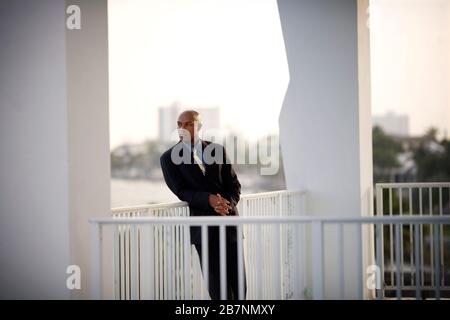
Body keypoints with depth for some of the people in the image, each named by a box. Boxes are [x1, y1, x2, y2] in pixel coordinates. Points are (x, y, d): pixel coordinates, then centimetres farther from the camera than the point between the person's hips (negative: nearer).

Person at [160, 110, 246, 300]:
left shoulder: (217, 150, 9)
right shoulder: (169, 158, 2)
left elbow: (234, 184, 9)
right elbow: (181, 191, -5)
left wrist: (228, 204, -12)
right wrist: (209, 199, -21)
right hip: (203, 225, -2)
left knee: (238, 282, 4)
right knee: (216, 282, -3)